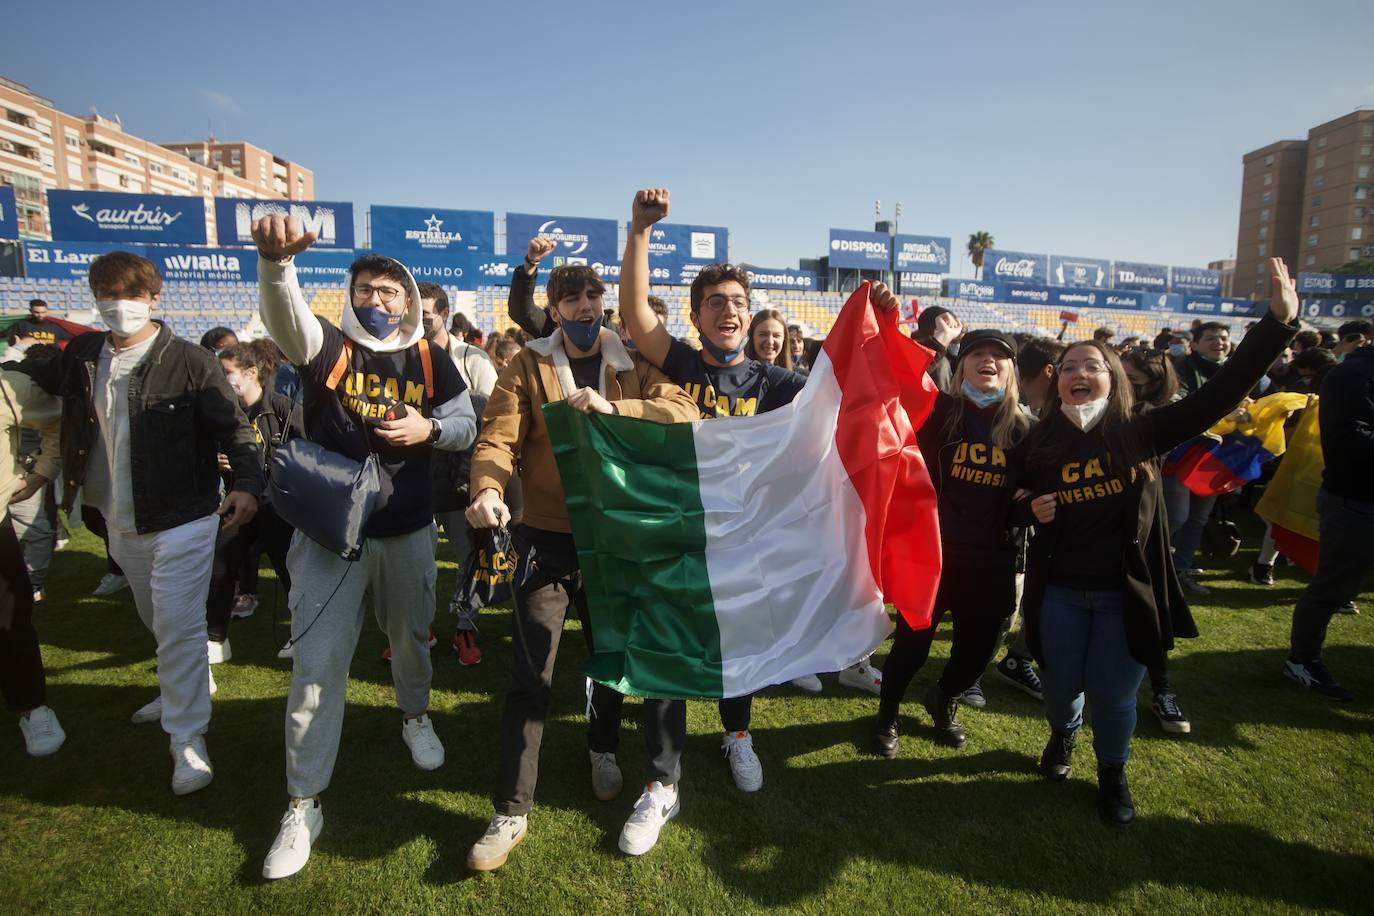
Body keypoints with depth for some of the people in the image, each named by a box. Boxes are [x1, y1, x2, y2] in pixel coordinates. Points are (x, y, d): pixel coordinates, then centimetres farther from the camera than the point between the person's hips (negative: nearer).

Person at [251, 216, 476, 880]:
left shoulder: (429, 360, 2)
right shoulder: (328, 348, -5)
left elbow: (466, 424, 4)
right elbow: (284, 315, -26)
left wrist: (428, 429, -18)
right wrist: (276, 259, -47)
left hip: (407, 529, 2)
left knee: (411, 637, 20)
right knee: (317, 663, -1)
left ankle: (415, 716, 51)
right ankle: (303, 805, 13)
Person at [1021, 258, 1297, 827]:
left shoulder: (1140, 434, -7)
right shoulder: (1040, 443, -2)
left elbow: (1219, 394, -14)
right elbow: (1022, 501, 12)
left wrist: (1279, 321, -20)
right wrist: (1031, 510, -13)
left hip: (1125, 593, -1)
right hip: (1059, 591, 2)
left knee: (1113, 695, 7)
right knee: (1061, 683, 13)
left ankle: (1113, 772, 37)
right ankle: (1062, 736, 48)